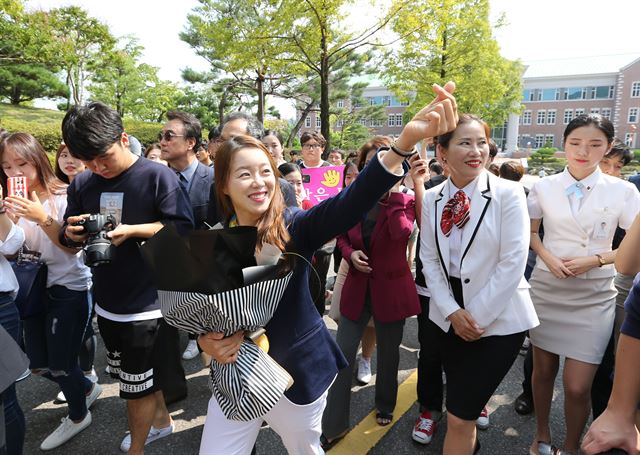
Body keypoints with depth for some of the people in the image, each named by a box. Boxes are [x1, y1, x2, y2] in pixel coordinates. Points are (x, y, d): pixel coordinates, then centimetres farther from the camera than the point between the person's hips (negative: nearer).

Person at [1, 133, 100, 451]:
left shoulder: (62, 198, -15)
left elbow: (73, 247, -19)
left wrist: (43, 218, -32)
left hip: (68, 289, -7)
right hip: (34, 289, 7)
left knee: (61, 363, 5)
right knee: (39, 364, 16)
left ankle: (78, 415, 32)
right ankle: (87, 388, 43)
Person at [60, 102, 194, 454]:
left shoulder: (158, 176, -13)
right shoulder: (82, 184, 4)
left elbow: (183, 227, -16)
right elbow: (68, 237, 11)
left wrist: (131, 230, -26)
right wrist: (72, 233, -12)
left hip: (147, 303, -6)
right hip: (107, 303, 6)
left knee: (137, 385, 7)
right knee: (146, 375, 23)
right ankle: (161, 420, 48)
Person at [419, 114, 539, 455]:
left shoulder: (508, 193, -10)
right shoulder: (432, 199, 1)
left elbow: (512, 264, -14)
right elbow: (429, 260, 1)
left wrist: (476, 316, -13)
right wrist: (452, 312, -9)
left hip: (498, 320, -4)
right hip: (448, 318, 4)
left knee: (459, 417, -2)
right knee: (465, 404, 21)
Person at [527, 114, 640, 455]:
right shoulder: (544, 187, 0)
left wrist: (595, 260, -14)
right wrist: (547, 257, -8)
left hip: (593, 296, -1)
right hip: (546, 289, 2)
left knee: (578, 386, -1)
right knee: (543, 369, 14)